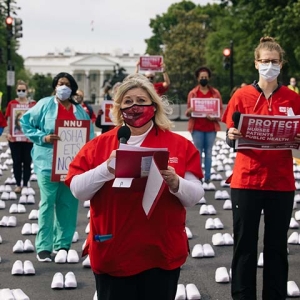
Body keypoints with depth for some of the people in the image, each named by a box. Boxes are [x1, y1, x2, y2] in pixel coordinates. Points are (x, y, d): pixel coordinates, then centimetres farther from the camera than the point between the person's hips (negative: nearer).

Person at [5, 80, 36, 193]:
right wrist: (8, 133, -8)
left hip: (29, 138, 0)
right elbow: (9, 119, 4)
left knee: (27, 162, 5)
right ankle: (18, 185, 10)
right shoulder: (11, 104, 3)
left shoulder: (33, 104, 1)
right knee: (16, 162, 4)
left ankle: (25, 185, 13)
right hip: (15, 138, 0)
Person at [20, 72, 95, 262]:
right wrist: (43, 138, -10)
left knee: (68, 203, 5)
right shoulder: (45, 104, 2)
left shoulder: (80, 110, 13)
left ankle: (63, 245, 13)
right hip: (49, 163, -4)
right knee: (48, 203, -4)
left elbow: (89, 136, 14)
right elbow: (26, 123, 3)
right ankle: (43, 247, 0)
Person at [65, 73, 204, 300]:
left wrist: (175, 183, -21)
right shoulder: (99, 145, 4)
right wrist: (107, 168, -18)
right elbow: (78, 190, -4)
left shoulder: (180, 145, 2)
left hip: (162, 253, 0)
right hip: (112, 254, 0)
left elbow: (195, 196, -1)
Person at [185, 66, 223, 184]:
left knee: (209, 152, 3)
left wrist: (214, 117, -15)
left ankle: (207, 177, 6)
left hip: (211, 127, 1)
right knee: (198, 152, -1)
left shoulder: (215, 93, 7)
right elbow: (187, 111, 6)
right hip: (197, 127, -1)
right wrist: (190, 111, -18)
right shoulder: (192, 93, 5)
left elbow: (221, 109, 5)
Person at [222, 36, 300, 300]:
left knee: (277, 246, 9)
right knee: (245, 245, 4)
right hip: (247, 180, -1)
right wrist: (232, 136, -19)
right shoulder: (242, 96, 0)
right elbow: (231, 139, 2)